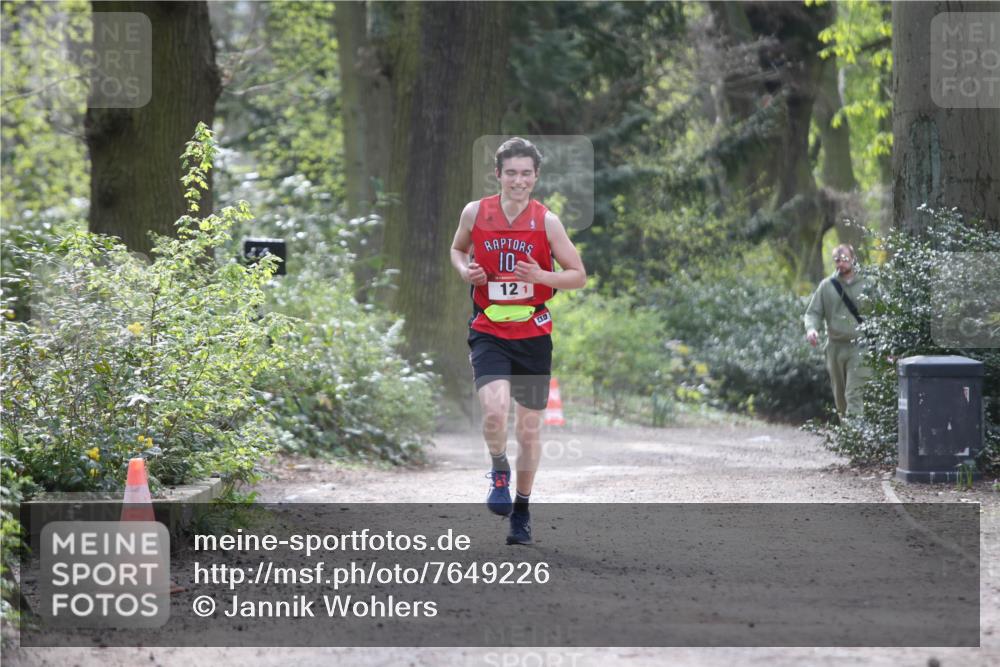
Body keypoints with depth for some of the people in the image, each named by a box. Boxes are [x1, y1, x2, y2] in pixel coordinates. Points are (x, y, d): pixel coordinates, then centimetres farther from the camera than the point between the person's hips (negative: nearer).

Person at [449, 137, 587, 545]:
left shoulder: (546, 221, -5)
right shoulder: (475, 213, -2)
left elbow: (579, 276, 0)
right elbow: (457, 249, 18)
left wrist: (541, 276, -19)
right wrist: (465, 270, -4)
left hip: (533, 333, 1)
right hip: (488, 331, -1)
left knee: (529, 428, 8)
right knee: (495, 409, -25)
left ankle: (521, 509, 27)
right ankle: (499, 470, 6)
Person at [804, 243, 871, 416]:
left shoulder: (866, 283, 0)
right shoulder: (827, 285, 8)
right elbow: (813, 312, 7)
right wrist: (811, 328, -15)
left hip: (859, 348, -4)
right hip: (835, 347, 4)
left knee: (854, 394, -15)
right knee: (840, 395, 13)